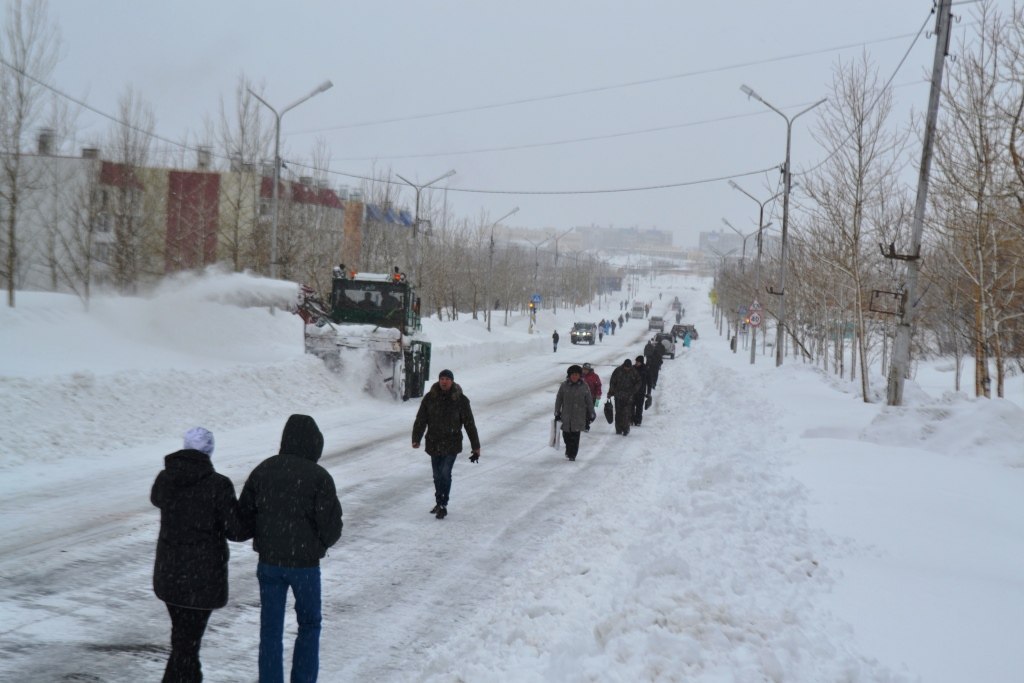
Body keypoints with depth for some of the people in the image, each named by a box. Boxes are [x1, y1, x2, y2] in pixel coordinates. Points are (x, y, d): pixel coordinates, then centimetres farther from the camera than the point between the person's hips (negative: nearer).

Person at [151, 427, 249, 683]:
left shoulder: (164, 479, -3)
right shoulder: (218, 485, -18)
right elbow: (237, 531, -15)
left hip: (168, 573, 6)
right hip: (203, 576, -6)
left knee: (182, 633, 24)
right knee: (187, 642, 1)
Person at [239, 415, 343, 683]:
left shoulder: (263, 470, 1)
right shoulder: (319, 477, -13)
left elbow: (243, 515, 5)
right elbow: (331, 527, -11)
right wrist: (323, 543, 10)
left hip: (269, 561, 3)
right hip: (305, 563, -3)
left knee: (270, 629, 11)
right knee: (309, 624, 15)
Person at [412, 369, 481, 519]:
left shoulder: (461, 400, -6)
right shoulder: (429, 398, -2)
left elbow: (469, 424, -1)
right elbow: (420, 420, -2)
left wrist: (476, 446, 0)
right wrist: (416, 439, -13)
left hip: (452, 444, -3)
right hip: (434, 443, 3)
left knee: (445, 473, -13)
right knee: (437, 475, 13)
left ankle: (443, 506, -2)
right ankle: (439, 503, 29)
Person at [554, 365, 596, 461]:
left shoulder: (584, 387, -2)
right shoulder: (564, 386, 0)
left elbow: (589, 401, 4)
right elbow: (558, 400, 5)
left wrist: (591, 414, 5)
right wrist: (557, 413, 5)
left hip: (579, 416, -1)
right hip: (566, 416, 2)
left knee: (575, 436, -4)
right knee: (566, 435, 7)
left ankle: (572, 454, 7)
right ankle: (569, 450, 34)